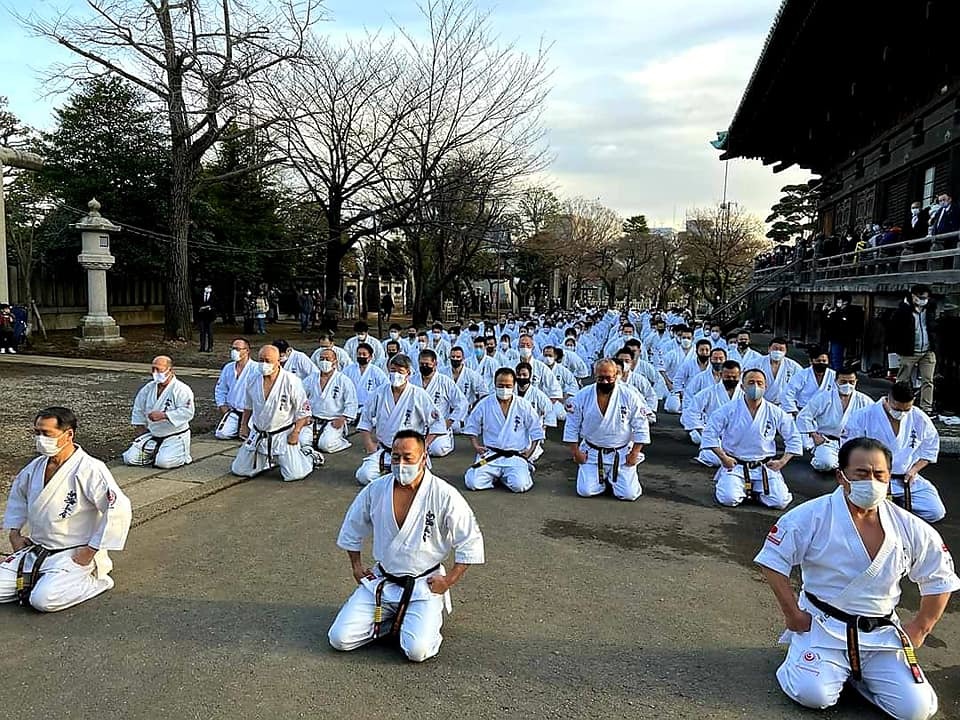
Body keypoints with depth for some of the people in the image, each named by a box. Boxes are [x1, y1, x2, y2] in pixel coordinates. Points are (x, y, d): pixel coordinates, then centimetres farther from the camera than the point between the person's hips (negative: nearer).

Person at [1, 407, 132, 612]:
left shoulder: (90, 470, -21)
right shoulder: (36, 466, 4)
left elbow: (119, 509, -28)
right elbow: (18, 494, 26)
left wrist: (91, 551, -21)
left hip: (74, 556, -7)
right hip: (35, 550, 7)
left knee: (43, 599, -27)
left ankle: (94, 581, -2)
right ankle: (43, 581, 15)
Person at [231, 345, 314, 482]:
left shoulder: (291, 381, -16)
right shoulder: (253, 381, 0)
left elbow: (304, 409, -11)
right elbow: (248, 406, 18)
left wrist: (296, 432, -15)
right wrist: (244, 425, 14)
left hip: (283, 435, -5)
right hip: (257, 434, 5)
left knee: (293, 475, -14)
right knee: (239, 470, 9)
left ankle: (308, 457, 21)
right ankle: (271, 460, 33)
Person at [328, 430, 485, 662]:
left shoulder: (444, 496, -15)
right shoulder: (375, 490, -4)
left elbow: (471, 543, -7)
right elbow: (352, 528, 15)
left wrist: (449, 581, -9)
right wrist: (356, 565, 10)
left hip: (424, 585, -3)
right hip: (380, 581, 4)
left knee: (417, 650, -22)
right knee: (339, 639, -8)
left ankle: (430, 619, 11)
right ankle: (393, 622, 15)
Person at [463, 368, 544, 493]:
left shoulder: (524, 406, 2)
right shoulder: (485, 404, 3)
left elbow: (536, 431, 10)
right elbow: (471, 426, 13)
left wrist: (531, 450, -2)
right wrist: (476, 446, 0)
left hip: (516, 456, -1)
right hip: (490, 455, 1)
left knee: (519, 485, -27)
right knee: (473, 482, -20)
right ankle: (495, 475, 11)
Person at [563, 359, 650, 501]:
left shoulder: (630, 397, -9)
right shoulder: (582, 396, -7)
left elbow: (641, 427, -3)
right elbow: (572, 426, 0)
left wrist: (634, 454, -6)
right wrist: (575, 452, -3)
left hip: (622, 453, 0)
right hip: (592, 453, 1)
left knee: (628, 494, -10)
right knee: (585, 491, -11)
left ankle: (612, 477, 24)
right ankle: (602, 478, 23)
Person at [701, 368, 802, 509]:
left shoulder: (775, 413, 0)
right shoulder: (729, 410, -6)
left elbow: (793, 438, 10)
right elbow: (709, 432, -4)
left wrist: (782, 462, 0)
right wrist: (723, 457, -9)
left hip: (765, 467, 2)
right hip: (735, 465, -2)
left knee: (780, 501, -15)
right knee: (729, 499, -23)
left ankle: (756, 490, 17)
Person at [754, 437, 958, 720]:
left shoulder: (910, 529, -1)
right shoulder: (813, 516, -14)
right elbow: (773, 561, -10)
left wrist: (919, 629, 9)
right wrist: (794, 615, -9)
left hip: (883, 634, 4)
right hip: (824, 627, -3)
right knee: (813, 694, -22)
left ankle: (856, 673, 19)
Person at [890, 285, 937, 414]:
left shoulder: (931, 309, 7)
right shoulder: (903, 310, -8)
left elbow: (935, 326, 22)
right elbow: (892, 331, -5)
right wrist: (898, 349, -5)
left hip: (928, 352, 4)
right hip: (910, 353, -4)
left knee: (928, 381, 1)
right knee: (903, 381, 3)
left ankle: (926, 409, 5)